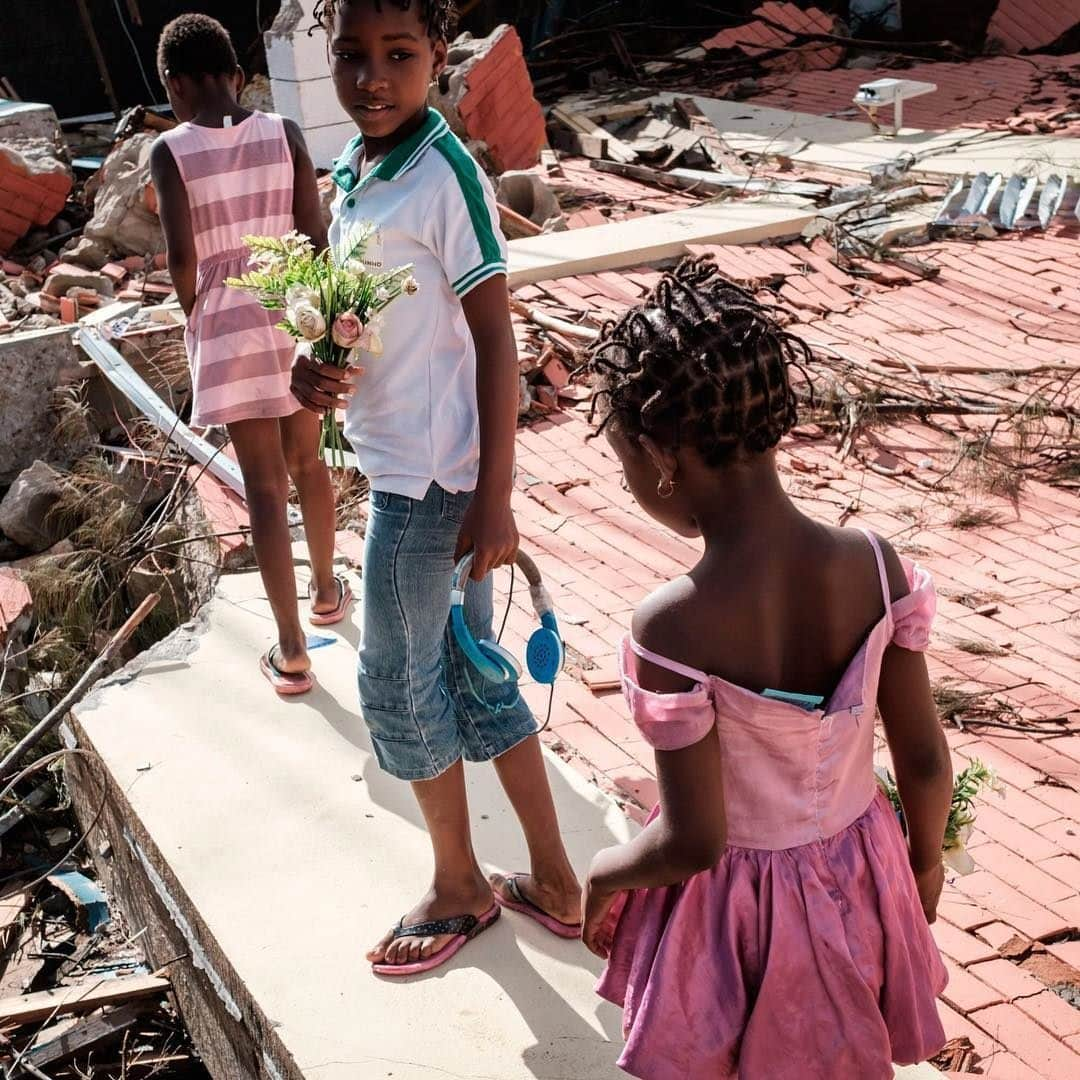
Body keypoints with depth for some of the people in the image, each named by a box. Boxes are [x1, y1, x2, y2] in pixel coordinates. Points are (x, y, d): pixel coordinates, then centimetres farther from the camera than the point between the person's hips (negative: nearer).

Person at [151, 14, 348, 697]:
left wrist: (195, 318, 6)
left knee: (266, 485, 2)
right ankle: (327, 590, 42)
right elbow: (316, 235, -3)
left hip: (227, 325, -2)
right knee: (308, 461, 22)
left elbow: (182, 255, -13)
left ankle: (292, 654, 8)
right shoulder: (283, 134, -3)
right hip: (294, 315, 3)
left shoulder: (171, 151, -10)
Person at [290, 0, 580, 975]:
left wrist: (495, 497, -18)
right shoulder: (353, 169, 7)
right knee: (470, 674, 16)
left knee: (398, 685, 7)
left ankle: (459, 886, 30)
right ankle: (555, 882, 30)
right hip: (399, 464, 8)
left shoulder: (445, 174, -17)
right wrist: (314, 367, -4)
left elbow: (496, 339, -17)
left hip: (432, 478, -8)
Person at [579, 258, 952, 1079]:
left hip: (734, 905, -4)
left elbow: (692, 841, -24)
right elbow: (925, 758, -8)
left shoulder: (673, 627, -31)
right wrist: (926, 859, 12)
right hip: (855, 880, 4)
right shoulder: (874, 563, -19)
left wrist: (603, 874, -3)